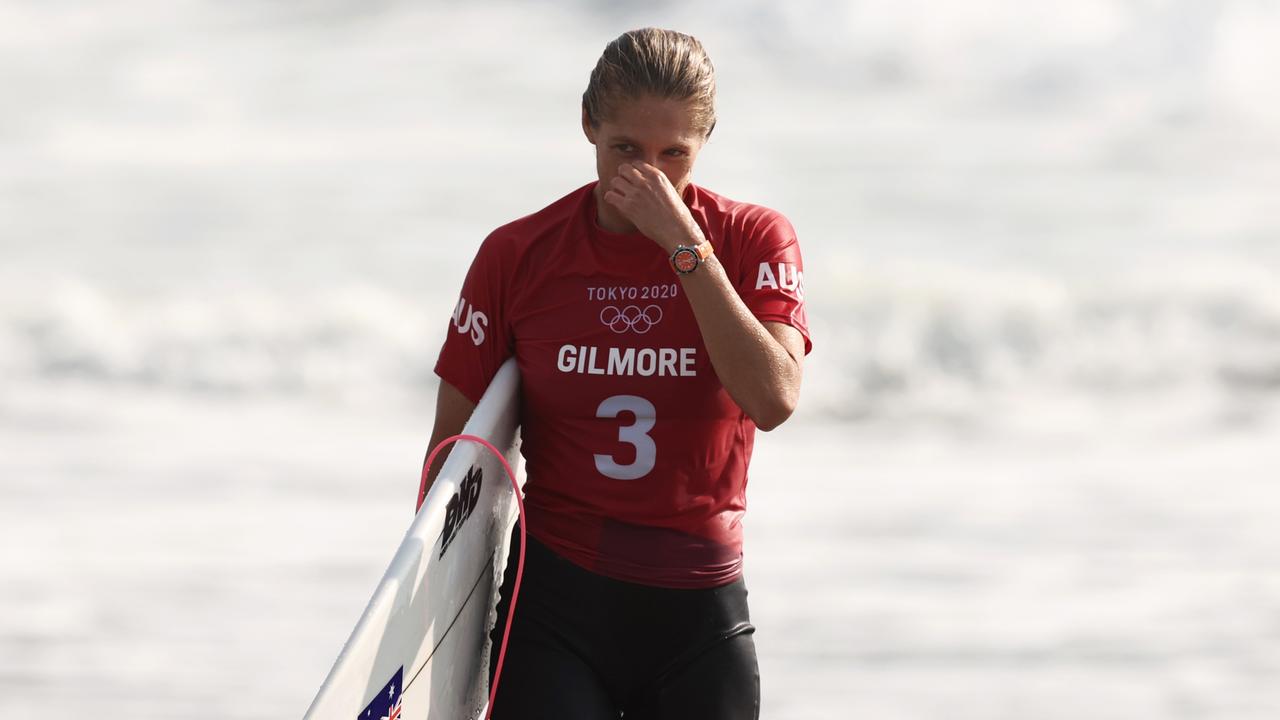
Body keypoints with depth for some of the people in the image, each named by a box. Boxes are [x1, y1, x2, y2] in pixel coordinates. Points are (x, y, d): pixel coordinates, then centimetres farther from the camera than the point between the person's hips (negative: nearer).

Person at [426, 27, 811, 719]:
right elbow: (453, 446, 5)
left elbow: (773, 399, -17)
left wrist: (684, 246, -18)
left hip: (698, 613, 1)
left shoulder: (752, 240, -1)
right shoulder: (519, 255, 0)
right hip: (553, 608, -1)